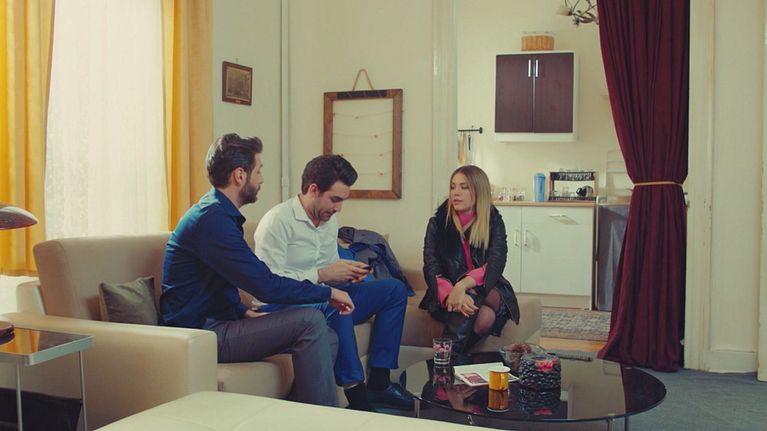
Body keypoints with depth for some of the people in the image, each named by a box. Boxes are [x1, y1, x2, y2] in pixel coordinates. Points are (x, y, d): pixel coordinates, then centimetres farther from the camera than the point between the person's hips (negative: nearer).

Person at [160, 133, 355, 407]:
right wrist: (328, 292, -12)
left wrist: (245, 312, 4)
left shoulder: (216, 213, 14)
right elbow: (267, 287, -24)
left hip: (216, 323, 10)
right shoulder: (212, 220, -20)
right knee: (310, 321, -22)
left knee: (327, 338, -1)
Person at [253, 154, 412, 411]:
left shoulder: (329, 220, 13)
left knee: (394, 289, 0)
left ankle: (378, 382, -5)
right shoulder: (278, 220, -15)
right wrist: (323, 275, -23)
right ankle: (357, 397, -30)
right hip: (281, 306, -9)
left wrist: (348, 274, 0)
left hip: (323, 298, 9)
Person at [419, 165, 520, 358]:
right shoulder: (438, 223, 0)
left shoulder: (493, 222, 0)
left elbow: (495, 265, -15)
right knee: (484, 316, -34)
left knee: (472, 297, -36)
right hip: (446, 296, -1)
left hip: (489, 294, 1)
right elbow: (431, 269, -10)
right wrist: (451, 293, -33)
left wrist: (463, 286, -35)